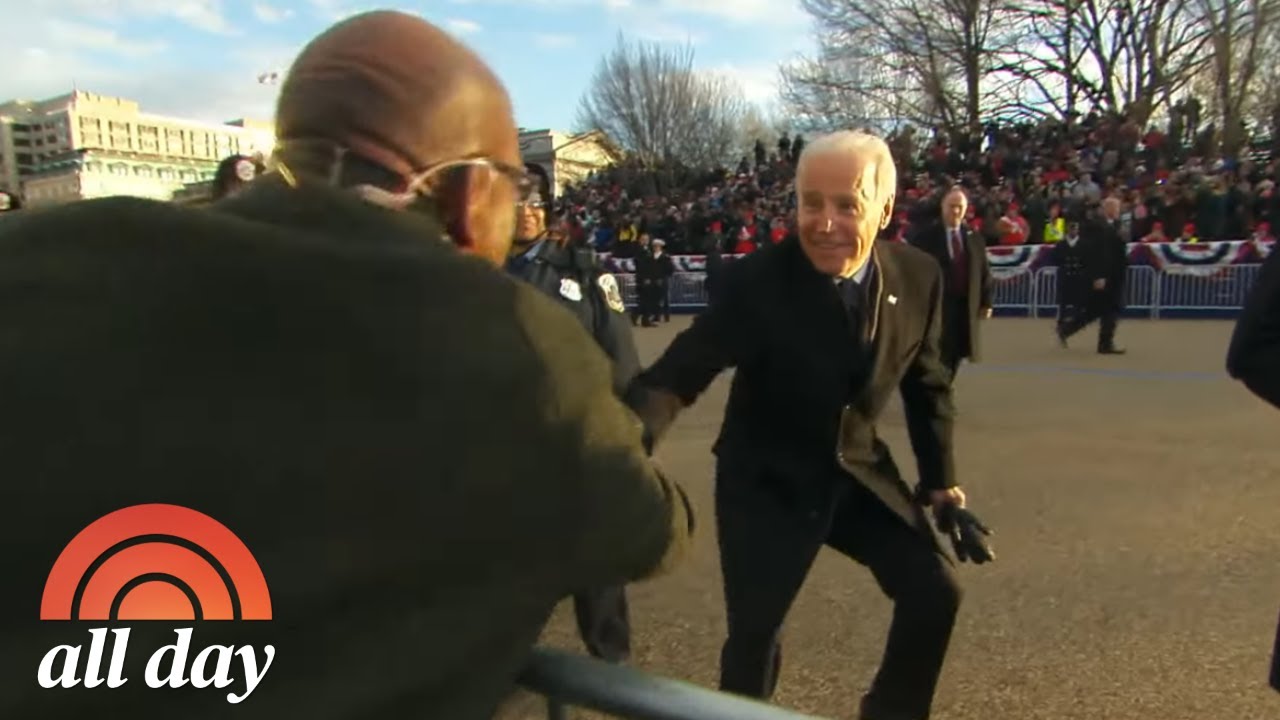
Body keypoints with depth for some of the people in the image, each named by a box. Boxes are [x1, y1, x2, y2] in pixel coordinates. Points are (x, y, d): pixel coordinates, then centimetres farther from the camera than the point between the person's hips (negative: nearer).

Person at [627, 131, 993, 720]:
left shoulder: (918, 276, -10)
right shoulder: (754, 282, -24)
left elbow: (927, 384, 6)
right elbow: (679, 373, -27)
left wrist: (940, 479, 8)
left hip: (860, 471, 4)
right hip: (766, 481, -4)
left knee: (935, 589, 5)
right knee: (754, 631, -1)